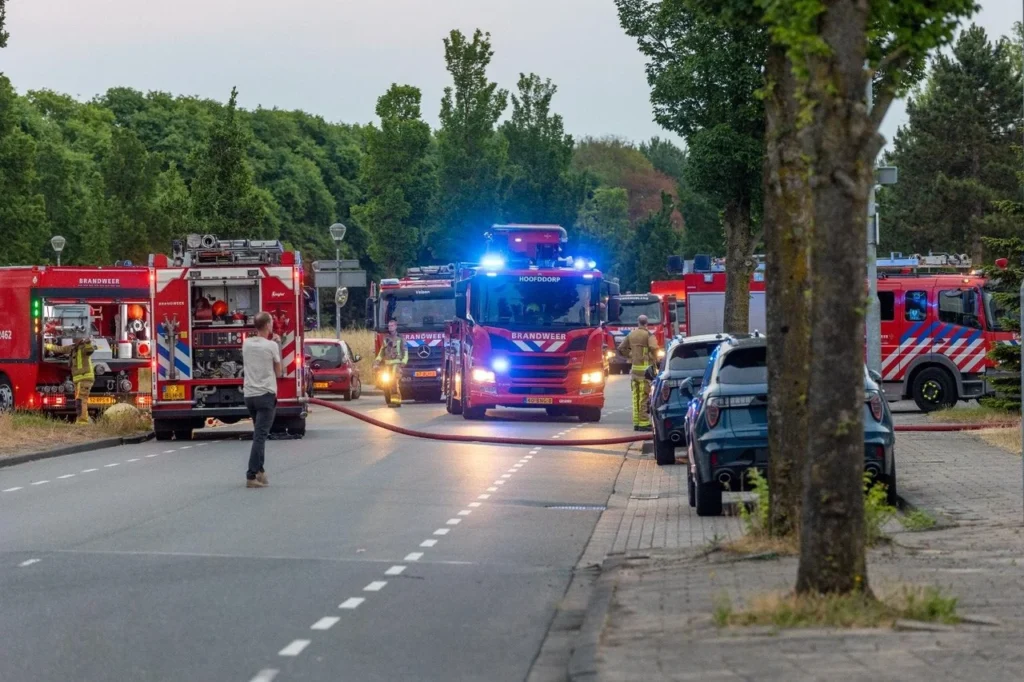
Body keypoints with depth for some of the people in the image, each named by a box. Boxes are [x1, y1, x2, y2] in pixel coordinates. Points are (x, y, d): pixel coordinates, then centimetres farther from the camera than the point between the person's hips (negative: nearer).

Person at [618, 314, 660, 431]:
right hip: (645, 368, -6)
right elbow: (653, 348, -23)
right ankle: (644, 423, -7)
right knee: (644, 397, -5)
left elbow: (621, 348, 16)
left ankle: (636, 422, 12)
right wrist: (654, 359, -6)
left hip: (634, 368, 6)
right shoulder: (648, 335, -9)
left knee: (636, 397, 10)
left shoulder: (631, 334, 11)